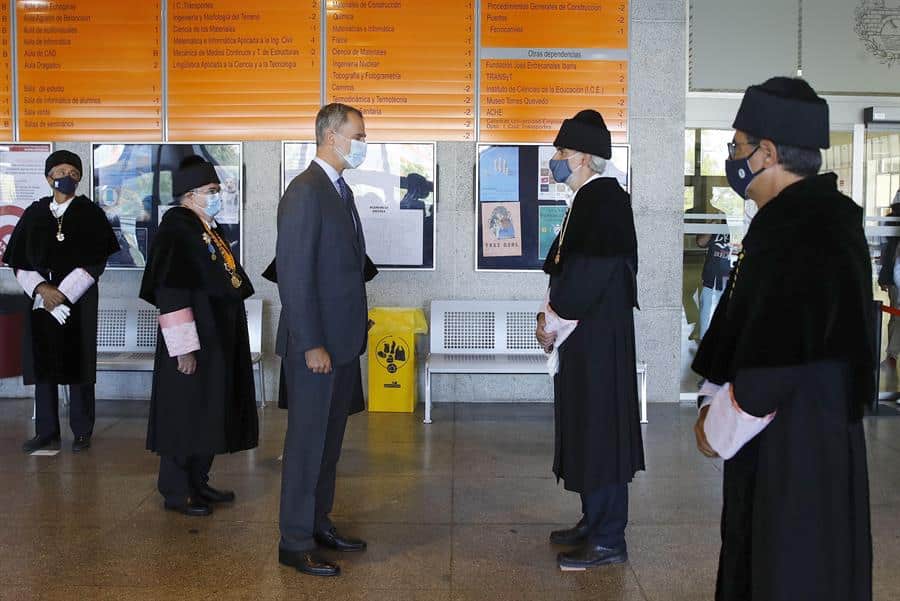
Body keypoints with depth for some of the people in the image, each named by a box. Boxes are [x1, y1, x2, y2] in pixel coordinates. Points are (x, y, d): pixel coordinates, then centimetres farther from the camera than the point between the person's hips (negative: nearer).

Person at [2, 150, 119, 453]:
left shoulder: (89, 213, 1)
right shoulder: (34, 213, 7)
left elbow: (96, 262, -4)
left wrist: (62, 293, -11)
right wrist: (41, 288, -10)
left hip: (79, 300, -2)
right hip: (41, 298, 2)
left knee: (77, 363, 0)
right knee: (42, 364, 3)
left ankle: (82, 432, 9)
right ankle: (47, 432, 11)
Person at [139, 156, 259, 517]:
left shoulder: (208, 229, 12)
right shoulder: (177, 229, -15)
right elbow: (171, 294, -20)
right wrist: (184, 348, -23)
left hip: (219, 339, 9)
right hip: (195, 341, -9)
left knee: (210, 413, 14)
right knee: (186, 415, 0)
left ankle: (198, 482, 25)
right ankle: (176, 492, 10)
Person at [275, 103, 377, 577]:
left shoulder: (341, 190, 14)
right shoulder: (305, 192, -15)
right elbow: (293, 273, -20)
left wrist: (354, 328, 13)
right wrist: (311, 344, -21)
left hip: (343, 340, 9)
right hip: (315, 344, -9)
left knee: (330, 440, 17)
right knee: (307, 442, 0)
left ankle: (319, 523, 29)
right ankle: (295, 543, 11)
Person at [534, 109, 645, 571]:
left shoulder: (604, 199, -16)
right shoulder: (590, 198, 14)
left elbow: (591, 270, -22)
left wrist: (553, 319, -13)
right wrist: (553, 312, 9)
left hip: (598, 335, -10)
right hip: (584, 331, 10)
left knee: (599, 428, -4)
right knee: (586, 427, 16)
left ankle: (607, 540, 5)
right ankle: (595, 522, 27)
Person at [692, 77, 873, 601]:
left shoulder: (809, 234, -22)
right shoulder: (788, 219, 9)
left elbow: (779, 357, -24)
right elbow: (743, 326, 16)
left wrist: (719, 427, -12)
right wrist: (715, 402, 11)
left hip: (798, 447, -9)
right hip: (770, 438, 9)